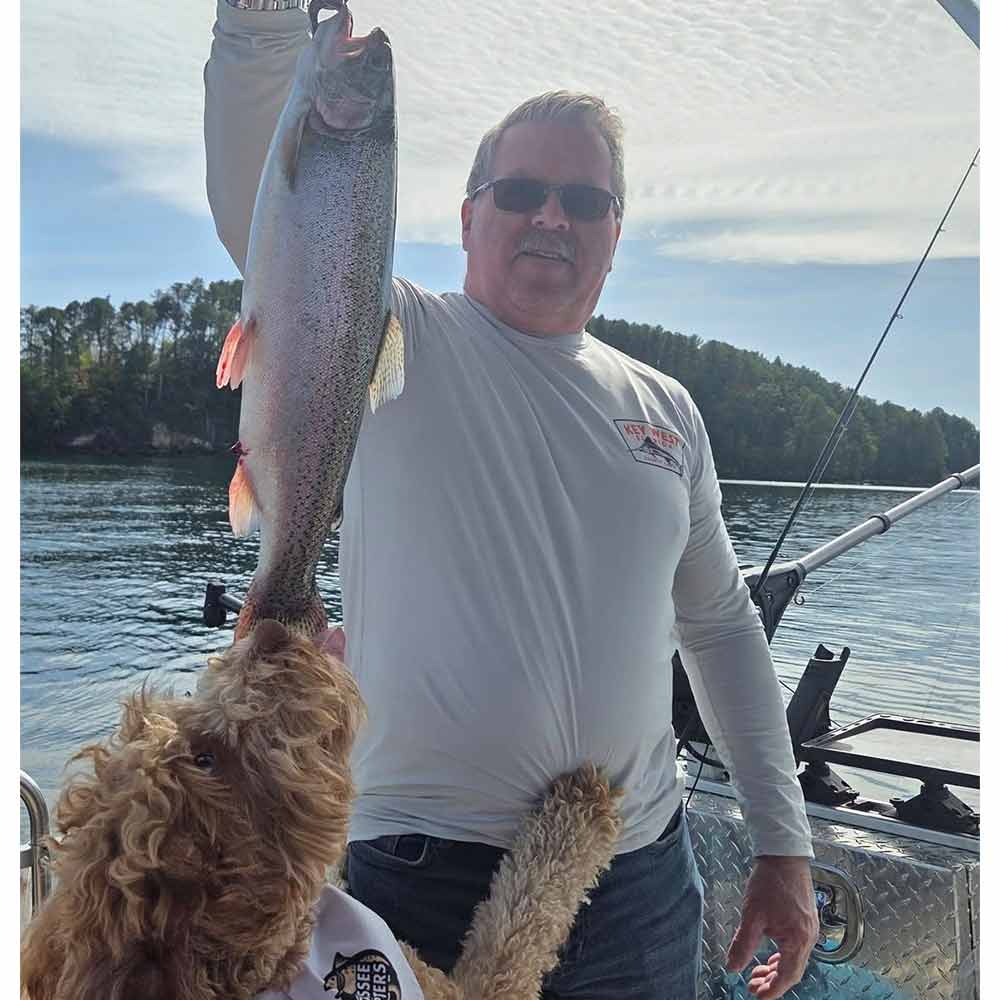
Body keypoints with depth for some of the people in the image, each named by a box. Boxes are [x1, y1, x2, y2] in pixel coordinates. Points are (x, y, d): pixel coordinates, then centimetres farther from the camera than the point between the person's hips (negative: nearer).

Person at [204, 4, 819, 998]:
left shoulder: (665, 409, 7)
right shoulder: (395, 345, -4)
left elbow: (720, 623, 11)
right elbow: (256, 203, -19)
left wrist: (782, 841, 11)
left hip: (643, 876, 4)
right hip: (425, 870, -3)